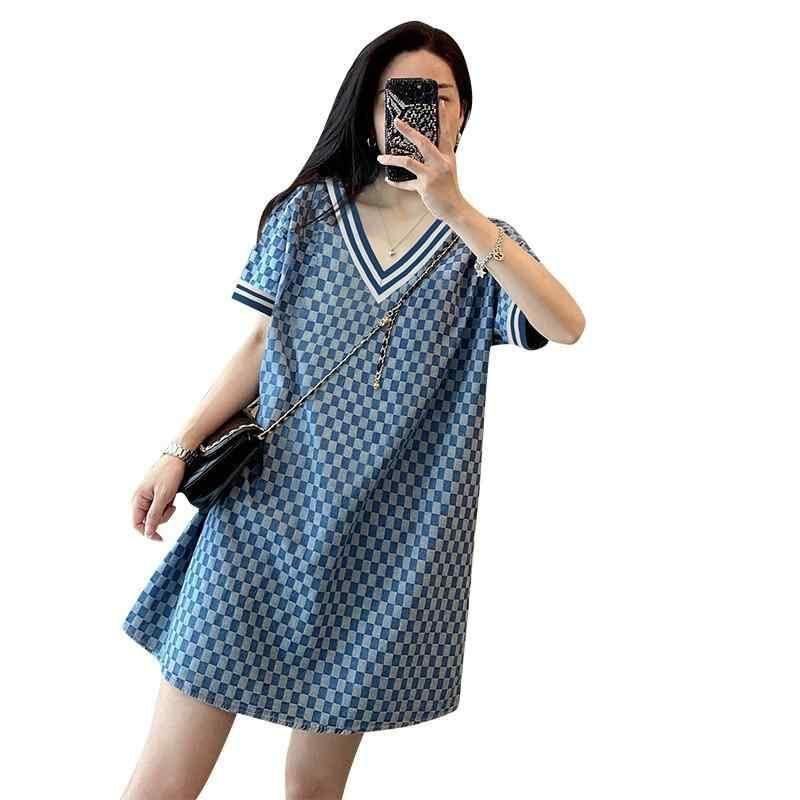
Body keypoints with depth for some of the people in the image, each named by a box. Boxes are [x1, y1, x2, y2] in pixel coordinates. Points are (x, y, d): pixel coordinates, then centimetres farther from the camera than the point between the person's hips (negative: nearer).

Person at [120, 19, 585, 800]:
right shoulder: (306, 212, 7)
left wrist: (456, 210, -21)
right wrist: (180, 449, 4)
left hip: (386, 540, 0)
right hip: (263, 511, 1)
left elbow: (566, 325, -15)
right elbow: (262, 342, 11)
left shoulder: (480, 243, 4)